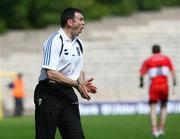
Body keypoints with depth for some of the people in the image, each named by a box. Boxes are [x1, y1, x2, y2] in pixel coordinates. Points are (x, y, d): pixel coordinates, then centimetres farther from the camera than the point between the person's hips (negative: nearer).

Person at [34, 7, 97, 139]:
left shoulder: (78, 43, 14)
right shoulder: (55, 41, -14)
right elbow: (51, 73, -21)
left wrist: (83, 83, 1)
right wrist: (76, 84, -20)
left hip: (68, 94, 8)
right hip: (49, 94, -8)